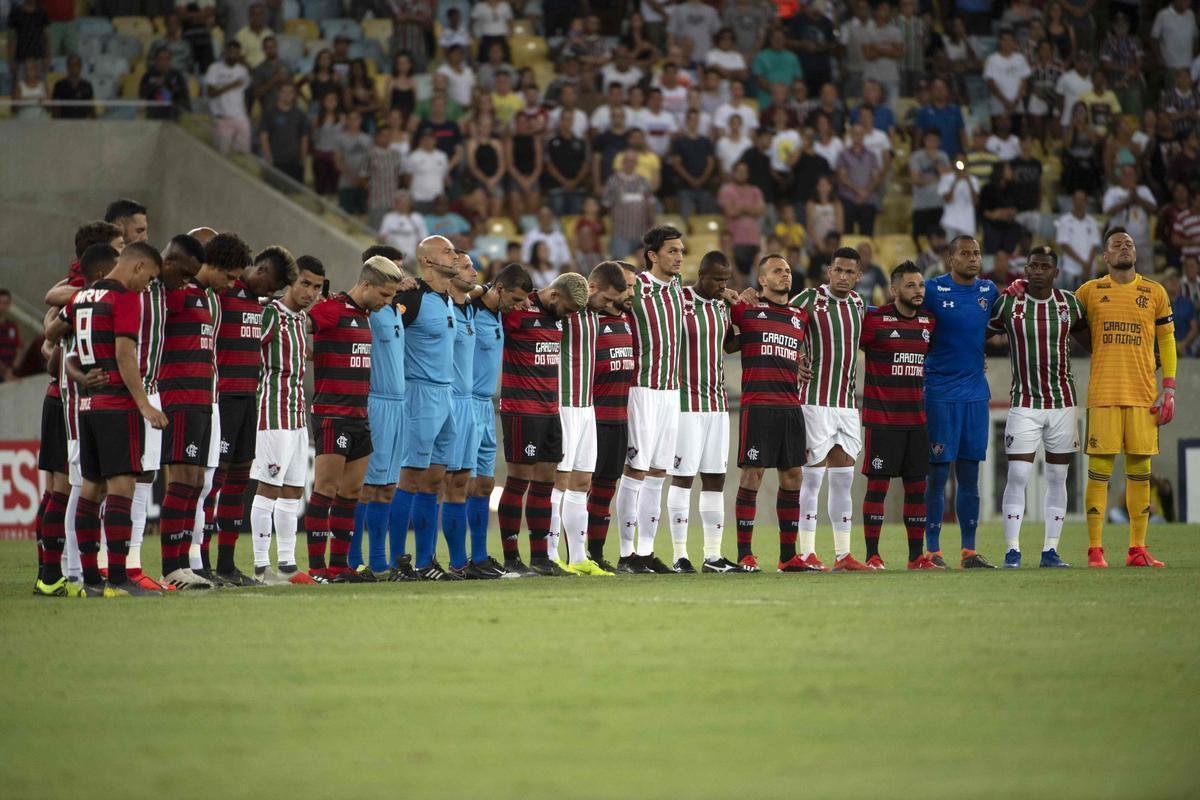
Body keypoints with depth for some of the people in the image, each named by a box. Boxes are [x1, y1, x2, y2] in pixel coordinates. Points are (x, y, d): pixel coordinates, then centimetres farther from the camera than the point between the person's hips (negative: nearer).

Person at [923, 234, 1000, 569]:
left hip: (976, 391, 5)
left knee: (970, 476, 7)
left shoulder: (989, 291, 9)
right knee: (938, 473, -4)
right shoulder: (932, 290, -6)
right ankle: (933, 551, 0)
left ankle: (970, 551, 11)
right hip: (940, 393, -5)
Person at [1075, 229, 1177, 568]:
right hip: (1103, 394, -1)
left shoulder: (1155, 293, 9)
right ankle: (1095, 549, -3)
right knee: (1099, 469, -5)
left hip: (1143, 395, 2)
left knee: (1140, 468, 2)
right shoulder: (1090, 291, 7)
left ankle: (1137, 550, 6)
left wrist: (1169, 389, 4)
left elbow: (1167, 340, 11)